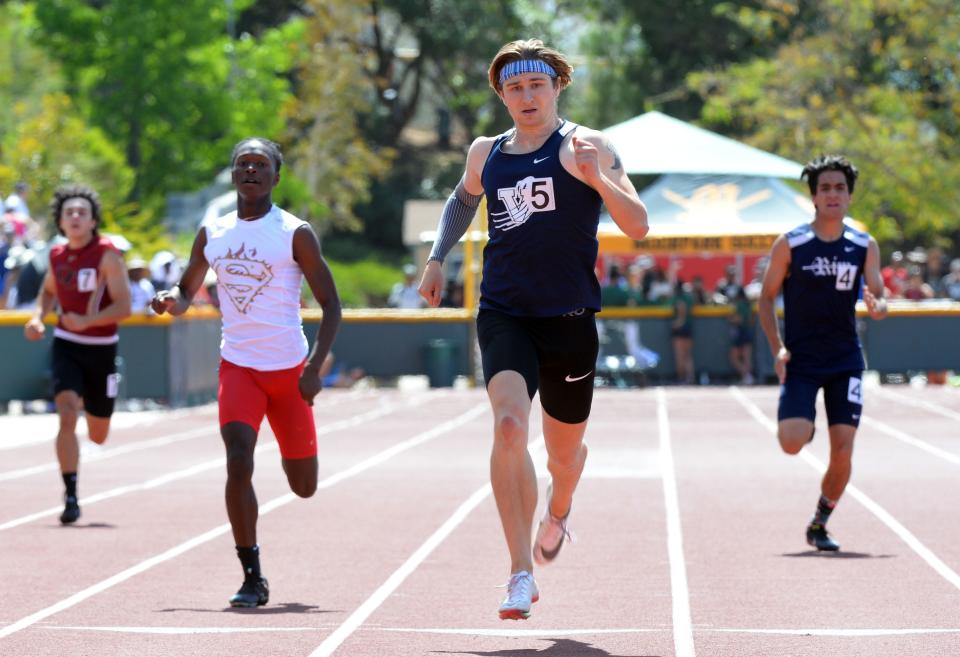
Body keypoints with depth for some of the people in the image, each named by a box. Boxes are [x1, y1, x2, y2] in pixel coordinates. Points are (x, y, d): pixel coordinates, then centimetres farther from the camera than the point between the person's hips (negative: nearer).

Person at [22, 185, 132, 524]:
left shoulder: (107, 254, -13)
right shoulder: (57, 255, 1)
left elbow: (124, 306, -17)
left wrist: (87, 321, -30)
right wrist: (38, 317, 4)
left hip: (101, 349, -2)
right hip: (66, 346, 2)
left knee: (98, 435, 13)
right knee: (67, 417, -20)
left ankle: (91, 405, 52)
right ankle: (70, 497, -14)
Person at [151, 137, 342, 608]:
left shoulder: (295, 233, -7)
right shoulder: (212, 234, 5)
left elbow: (330, 305, -5)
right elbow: (186, 293, 17)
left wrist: (314, 367, -18)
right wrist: (169, 301, -9)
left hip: (288, 369, -1)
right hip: (238, 365, 2)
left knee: (303, 486, 8)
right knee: (239, 462, -20)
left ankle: (290, 453, 47)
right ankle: (252, 577, -11)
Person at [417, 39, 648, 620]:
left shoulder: (585, 146, -3)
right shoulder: (485, 153, 9)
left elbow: (639, 227, -11)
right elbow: (464, 200, 32)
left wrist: (597, 179, -26)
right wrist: (438, 257, 22)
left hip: (569, 319, -1)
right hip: (503, 314, 1)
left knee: (565, 447, 14)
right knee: (509, 426, -23)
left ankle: (557, 514, 51)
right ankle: (522, 573, -21)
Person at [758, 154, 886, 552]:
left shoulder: (865, 247, 3)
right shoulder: (790, 245, -4)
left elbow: (878, 296, -1)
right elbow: (766, 299, 2)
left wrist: (877, 307, -27)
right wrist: (778, 348, -10)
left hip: (845, 360, 2)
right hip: (801, 360, -2)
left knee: (842, 451, -6)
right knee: (791, 443, -17)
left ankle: (820, 523, 15)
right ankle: (804, 423, 21)